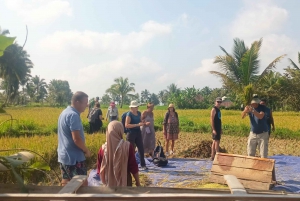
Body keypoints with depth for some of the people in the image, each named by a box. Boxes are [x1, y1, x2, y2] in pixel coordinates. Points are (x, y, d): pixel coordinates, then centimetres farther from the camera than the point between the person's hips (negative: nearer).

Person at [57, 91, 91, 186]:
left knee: (66, 183, 15)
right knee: (83, 184, 0)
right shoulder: (73, 115, -20)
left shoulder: (64, 112, 10)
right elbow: (76, 139, -24)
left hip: (63, 156, 10)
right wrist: (86, 151, -8)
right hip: (74, 158, -10)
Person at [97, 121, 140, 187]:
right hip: (125, 183, -2)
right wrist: (137, 182, 4)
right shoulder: (127, 146, -16)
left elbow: (100, 168, 0)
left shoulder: (103, 148, -11)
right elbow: (133, 166, -10)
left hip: (110, 184, 2)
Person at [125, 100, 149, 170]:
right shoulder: (129, 114, -14)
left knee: (141, 149, 8)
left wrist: (145, 123, -1)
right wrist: (137, 124, -26)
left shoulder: (139, 113, 7)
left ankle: (143, 165, 19)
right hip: (131, 133, -6)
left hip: (138, 133, 7)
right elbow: (126, 125, -23)